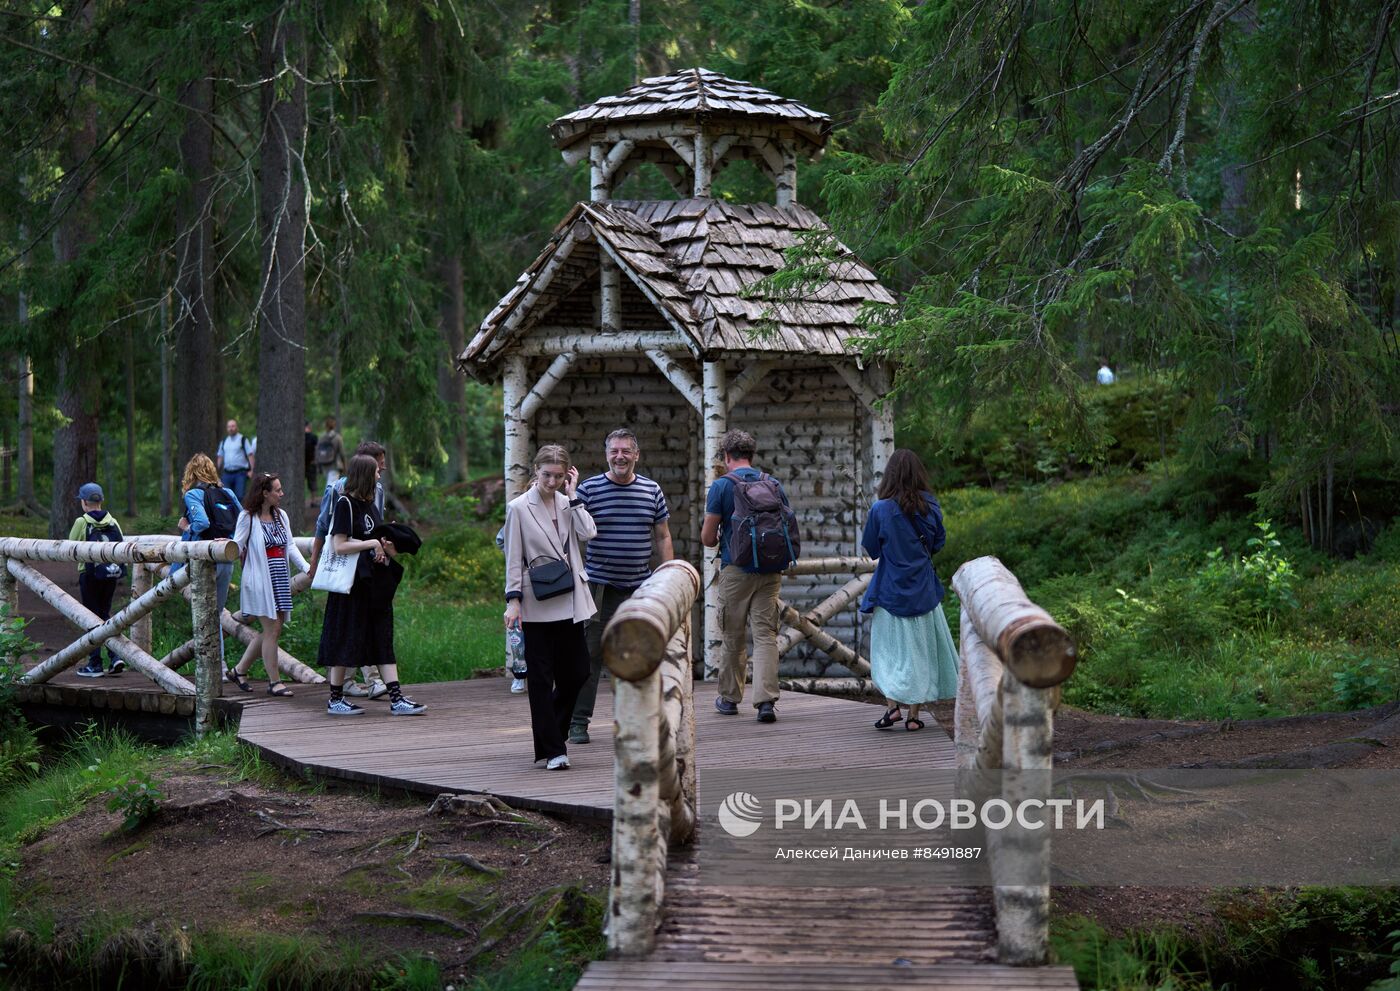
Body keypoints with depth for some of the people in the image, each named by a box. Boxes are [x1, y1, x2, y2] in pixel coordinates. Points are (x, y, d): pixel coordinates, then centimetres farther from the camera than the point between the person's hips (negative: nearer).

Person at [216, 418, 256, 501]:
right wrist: (217, 472, 15)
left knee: (239, 496, -9)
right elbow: (220, 457, 20)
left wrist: (251, 470, -14)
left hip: (240, 473, -4)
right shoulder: (223, 441, 14)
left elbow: (251, 455, -5)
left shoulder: (243, 440, 0)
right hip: (227, 473, 5)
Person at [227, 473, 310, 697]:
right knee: (272, 629, -8)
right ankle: (274, 682, 0)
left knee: (272, 630, 8)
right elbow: (238, 545, -8)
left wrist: (308, 568, 5)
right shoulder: (248, 517, -5)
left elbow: (290, 546, 14)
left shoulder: (281, 515, 14)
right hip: (260, 581, -7)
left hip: (280, 580, 7)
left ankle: (240, 670, 22)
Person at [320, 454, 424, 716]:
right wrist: (372, 544, -16)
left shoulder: (369, 505, 15)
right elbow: (339, 546, -18)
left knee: (383, 640, 3)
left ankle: (396, 698, -1)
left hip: (375, 584, 8)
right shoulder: (345, 504, -10)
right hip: (352, 584, -8)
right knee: (346, 639, -1)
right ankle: (335, 699, 8)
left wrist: (386, 546, 5)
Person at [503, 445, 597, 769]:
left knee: (576, 673, 6)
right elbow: (513, 559, -3)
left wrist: (572, 494, -3)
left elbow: (588, 533, -8)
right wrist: (513, 600, -10)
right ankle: (552, 750, 4)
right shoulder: (519, 508, -2)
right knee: (541, 679, -1)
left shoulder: (567, 503, 10)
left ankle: (552, 735, 25)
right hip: (538, 606, -4)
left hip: (570, 603, 5)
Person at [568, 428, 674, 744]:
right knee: (590, 653, -4)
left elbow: (663, 538, 12)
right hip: (599, 585, -3)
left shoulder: (652, 491, 8)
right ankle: (578, 722, 3)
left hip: (640, 587, 3)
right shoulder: (588, 489, -1)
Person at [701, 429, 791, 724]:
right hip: (770, 571, 3)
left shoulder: (721, 486, -4)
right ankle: (766, 699, -13)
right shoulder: (775, 486, 7)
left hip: (736, 569, -2)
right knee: (766, 635, -1)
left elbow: (707, 538, -3)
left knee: (733, 637, 10)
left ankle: (729, 698, 21)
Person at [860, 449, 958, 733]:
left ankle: (892, 706, -6)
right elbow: (937, 544, 8)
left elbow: (871, 549, -2)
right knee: (920, 649, 9)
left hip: (891, 590, -2)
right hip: (924, 590, 3)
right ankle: (914, 714, 11)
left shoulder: (881, 510, -13)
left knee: (889, 649, 8)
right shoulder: (930, 507, -5)